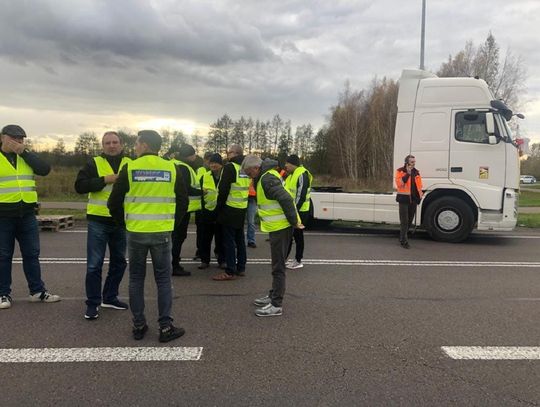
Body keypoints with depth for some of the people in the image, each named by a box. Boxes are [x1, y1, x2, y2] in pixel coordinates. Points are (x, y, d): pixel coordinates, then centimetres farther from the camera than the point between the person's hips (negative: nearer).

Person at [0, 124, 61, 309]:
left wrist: (24, 152, -8)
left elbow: (45, 169, -4)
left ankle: (37, 291, 16)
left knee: (31, 254, 8)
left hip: (27, 214, 3)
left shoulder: (26, 157, 13)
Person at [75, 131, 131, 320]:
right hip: (98, 221, -3)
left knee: (119, 262, 13)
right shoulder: (94, 164, -1)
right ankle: (92, 303, 13)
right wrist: (105, 180, -19)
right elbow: (79, 186, -11)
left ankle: (110, 297, 30)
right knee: (94, 264, 0)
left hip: (120, 222, 4)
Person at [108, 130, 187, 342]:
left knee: (136, 279, 12)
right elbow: (183, 202, 7)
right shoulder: (172, 168, 1)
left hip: (136, 233, 0)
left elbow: (114, 202, 1)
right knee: (163, 279, 8)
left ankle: (139, 326, 18)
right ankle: (166, 327, 10)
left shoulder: (130, 168, -3)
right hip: (162, 233, 0)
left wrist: (124, 221, 18)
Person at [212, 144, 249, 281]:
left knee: (229, 240, -4)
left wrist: (219, 207, -6)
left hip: (230, 208, -8)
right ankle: (241, 268, 21)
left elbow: (223, 190, -16)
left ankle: (230, 271, -1)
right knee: (240, 238, 14)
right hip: (242, 208, 8)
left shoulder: (230, 167, -13)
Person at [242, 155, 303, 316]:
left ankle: (276, 305, 4)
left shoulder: (267, 179, -20)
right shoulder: (266, 176, 13)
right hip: (278, 226, 10)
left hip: (280, 227, -10)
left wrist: (294, 221, -20)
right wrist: (293, 220, 18)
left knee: (278, 266, -3)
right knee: (277, 264, 19)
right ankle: (274, 296, 31)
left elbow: (286, 199, -28)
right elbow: (280, 197, 19)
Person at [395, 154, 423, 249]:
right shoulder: (400, 171, -5)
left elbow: (419, 185, 19)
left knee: (409, 220, 13)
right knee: (404, 221, -6)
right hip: (404, 199, -6)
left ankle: (402, 237, 28)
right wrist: (407, 174, -21)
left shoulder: (416, 172, 13)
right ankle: (404, 241, -2)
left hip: (413, 199, 6)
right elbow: (399, 184, -19)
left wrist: (419, 196, 9)